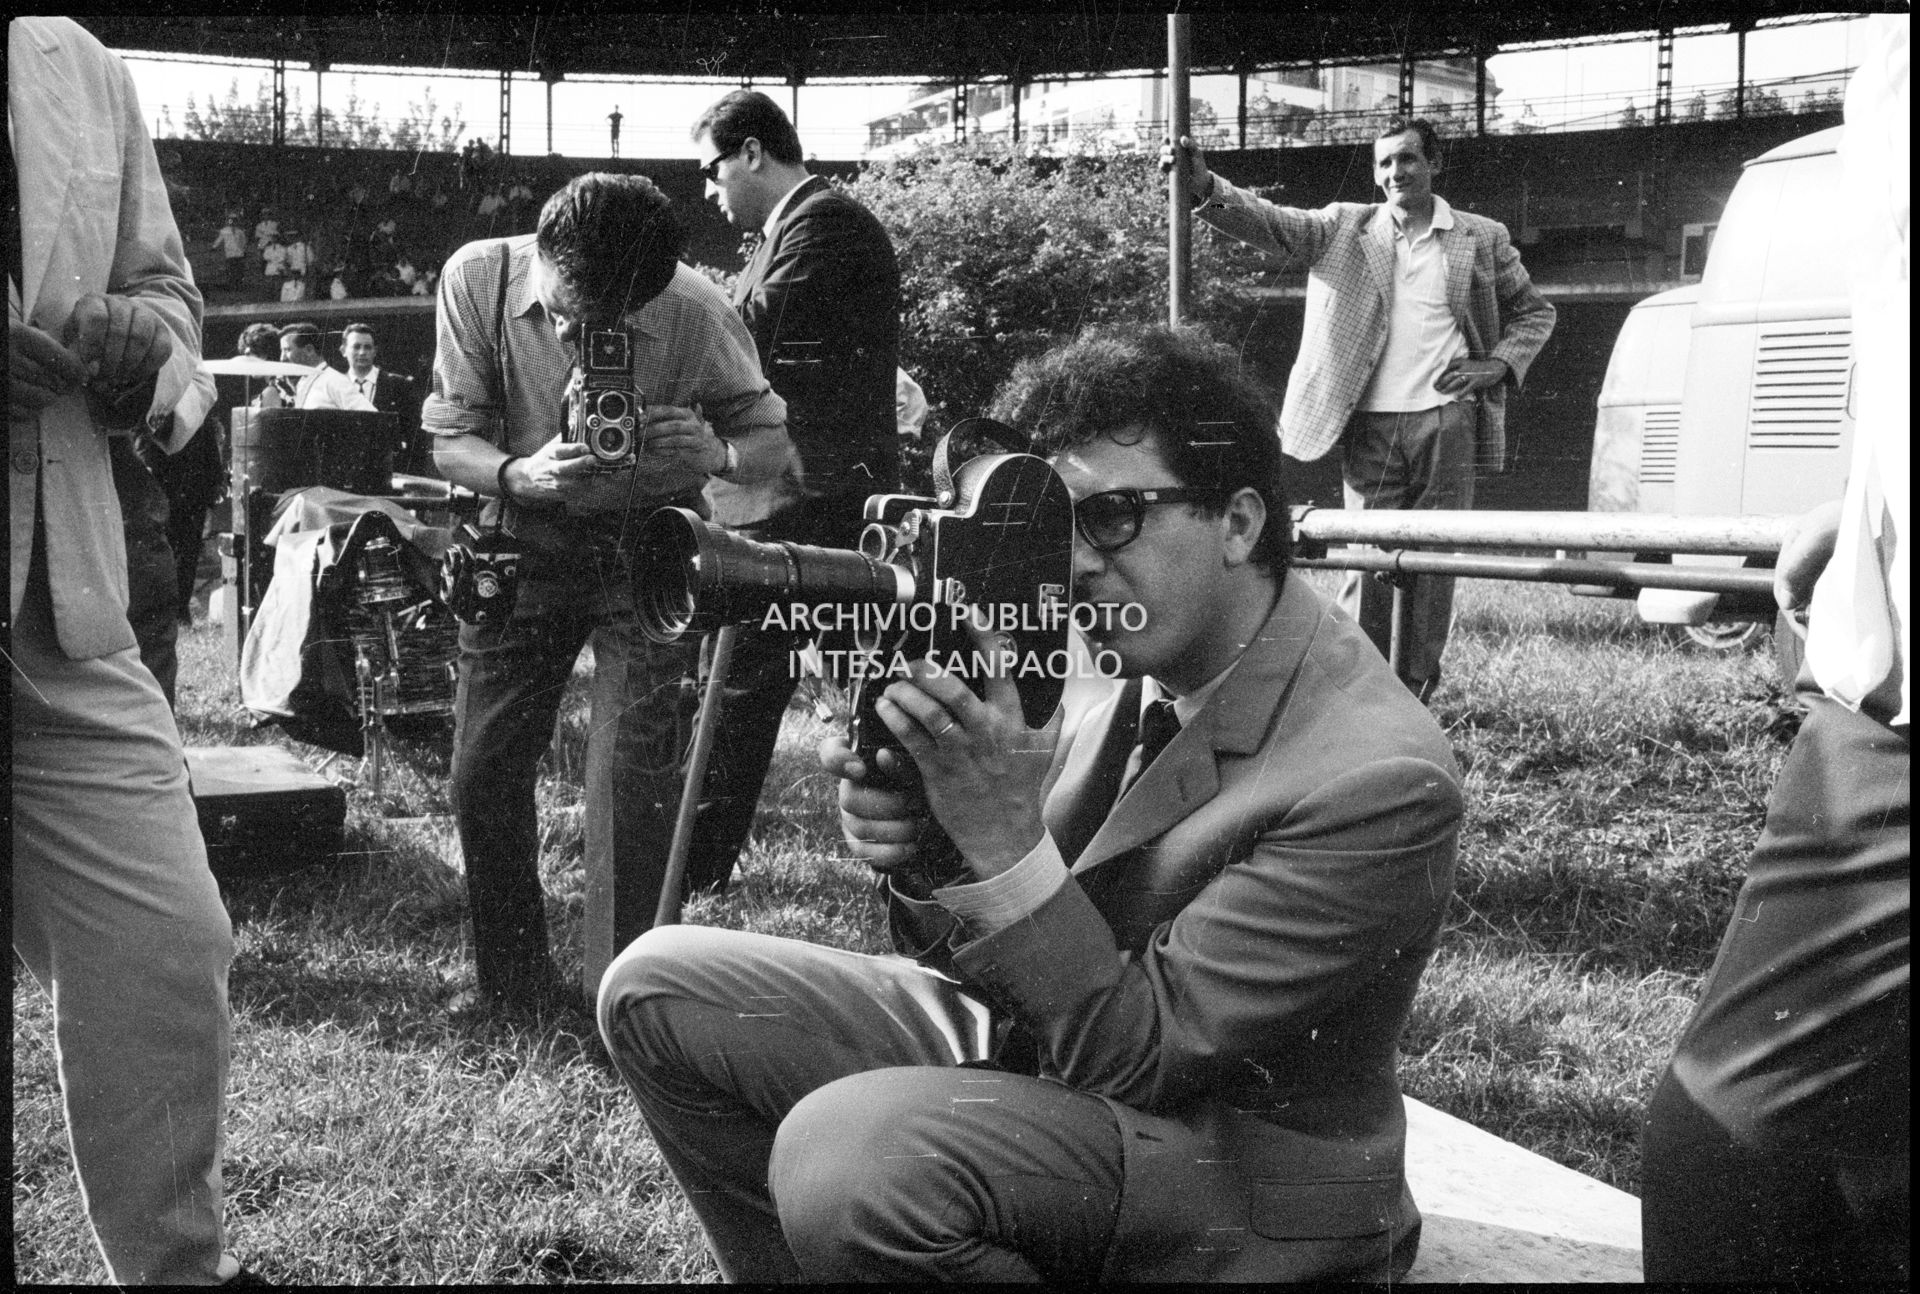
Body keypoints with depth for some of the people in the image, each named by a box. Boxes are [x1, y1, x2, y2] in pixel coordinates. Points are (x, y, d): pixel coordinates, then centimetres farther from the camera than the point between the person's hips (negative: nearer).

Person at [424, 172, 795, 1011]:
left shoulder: (697, 315, -23)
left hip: (646, 548, -2)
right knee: (482, 773, 3)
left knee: (636, 781, -10)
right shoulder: (478, 279, -17)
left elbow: (776, 443, -11)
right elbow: (448, 441, -12)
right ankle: (513, 987, 22)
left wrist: (718, 455, -34)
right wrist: (523, 475, -34)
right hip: (525, 541, 3)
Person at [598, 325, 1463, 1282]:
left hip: (1232, 1173, -7)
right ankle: (809, 1258, 16)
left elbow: (1136, 1051, -21)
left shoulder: (1380, 778, -24)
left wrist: (1004, 840, -31)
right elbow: (991, 949, 5)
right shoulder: (1141, 666, -2)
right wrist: (918, 860, -17)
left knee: (848, 1156, -34)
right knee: (657, 991, 2)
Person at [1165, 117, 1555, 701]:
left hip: (1446, 421, 1)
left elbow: (1535, 313, 21)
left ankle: (1414, 695, 12)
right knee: (1367, 563, -4)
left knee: (1434, 564, 2)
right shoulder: (1343, 227, 9)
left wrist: (1499, 364, 3)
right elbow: (1267, 221, -4)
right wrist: (1204, 185, -22)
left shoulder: (1482, 238, 11)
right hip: (1369, 427, -1)